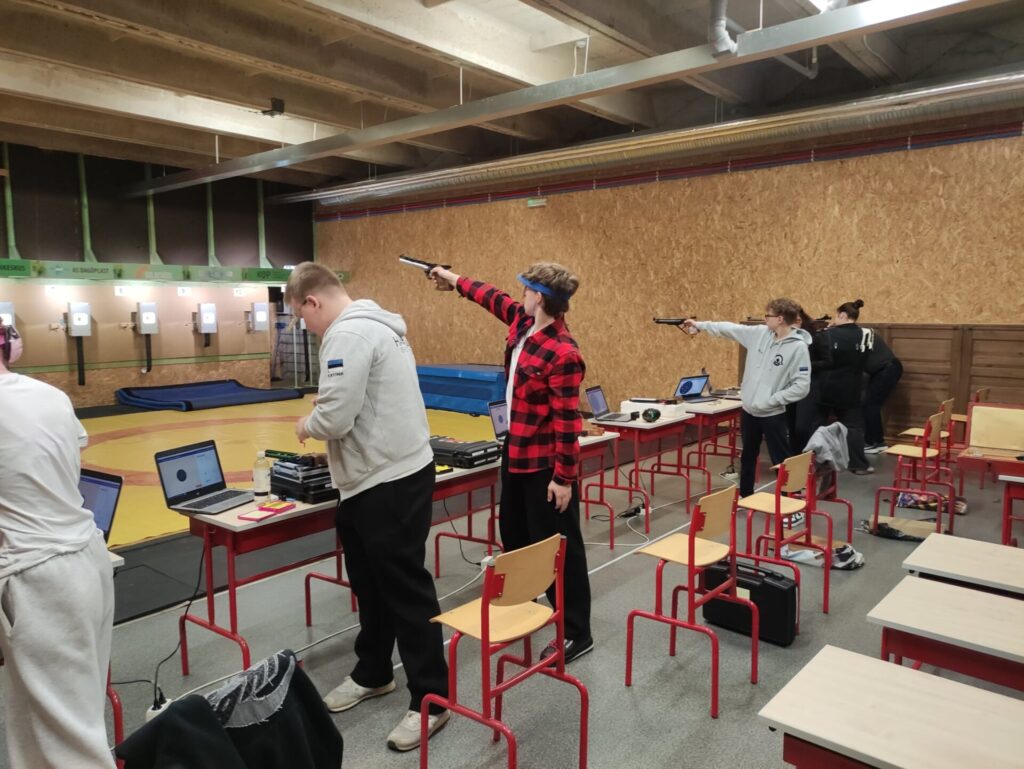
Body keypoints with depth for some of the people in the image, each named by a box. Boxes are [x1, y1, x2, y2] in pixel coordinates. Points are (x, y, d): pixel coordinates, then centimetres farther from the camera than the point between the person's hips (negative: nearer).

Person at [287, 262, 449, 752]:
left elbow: (335, 418, -24)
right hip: (381, 477, 11)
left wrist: (307, 425, -4)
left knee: (406, 589, 0)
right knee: (371, 582, 21)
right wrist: (324, 408, 15)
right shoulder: (373, 323, 13)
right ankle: (372, 673, 38)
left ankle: (430, 699, 13)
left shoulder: (348, 334, -19)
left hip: (391, 483, -11)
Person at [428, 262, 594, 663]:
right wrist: (455, 280, 35)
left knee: (559, 547, 1)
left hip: (546, 464, -10)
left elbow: (567, 421, -23)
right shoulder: (522, 321, 2)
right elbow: (495, 298, 23)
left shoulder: (563, 353, -24)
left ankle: (576, 633, 15)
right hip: (516, 453, 10)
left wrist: (564, 477, -21)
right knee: (514, 537, 22)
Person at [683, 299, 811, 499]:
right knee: (748, 457, 21)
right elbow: (731, 329, 10)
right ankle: (745, 496, 37)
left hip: (773, 415, -6)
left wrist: (772, 401, -19)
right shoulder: (760, 333, 0)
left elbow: (802, 386, -20)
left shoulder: (798, 347, -17)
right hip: (749, 410, 6)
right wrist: (699, 324, 12)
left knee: (781, 462, 2)